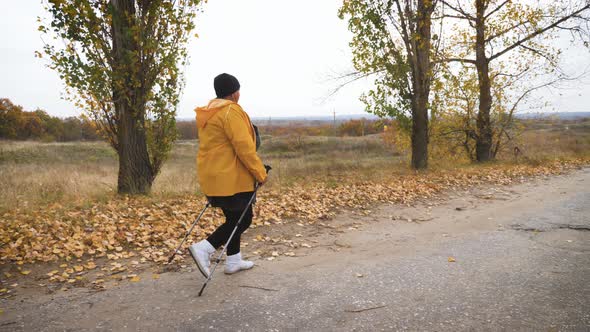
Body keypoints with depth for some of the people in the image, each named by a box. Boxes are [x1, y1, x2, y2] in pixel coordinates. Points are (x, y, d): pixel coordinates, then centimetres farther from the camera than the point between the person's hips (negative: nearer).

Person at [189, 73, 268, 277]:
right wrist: (260, 173, -13)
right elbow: (244, 147, -20)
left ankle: (234, 261, 26)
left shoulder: (208, 114, 14)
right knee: (243, 220, 1)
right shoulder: (231, 111, -16)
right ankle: (204, 249, -8)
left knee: (234, 218, 19)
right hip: (232, 178, -10)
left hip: (212, 176, 10)